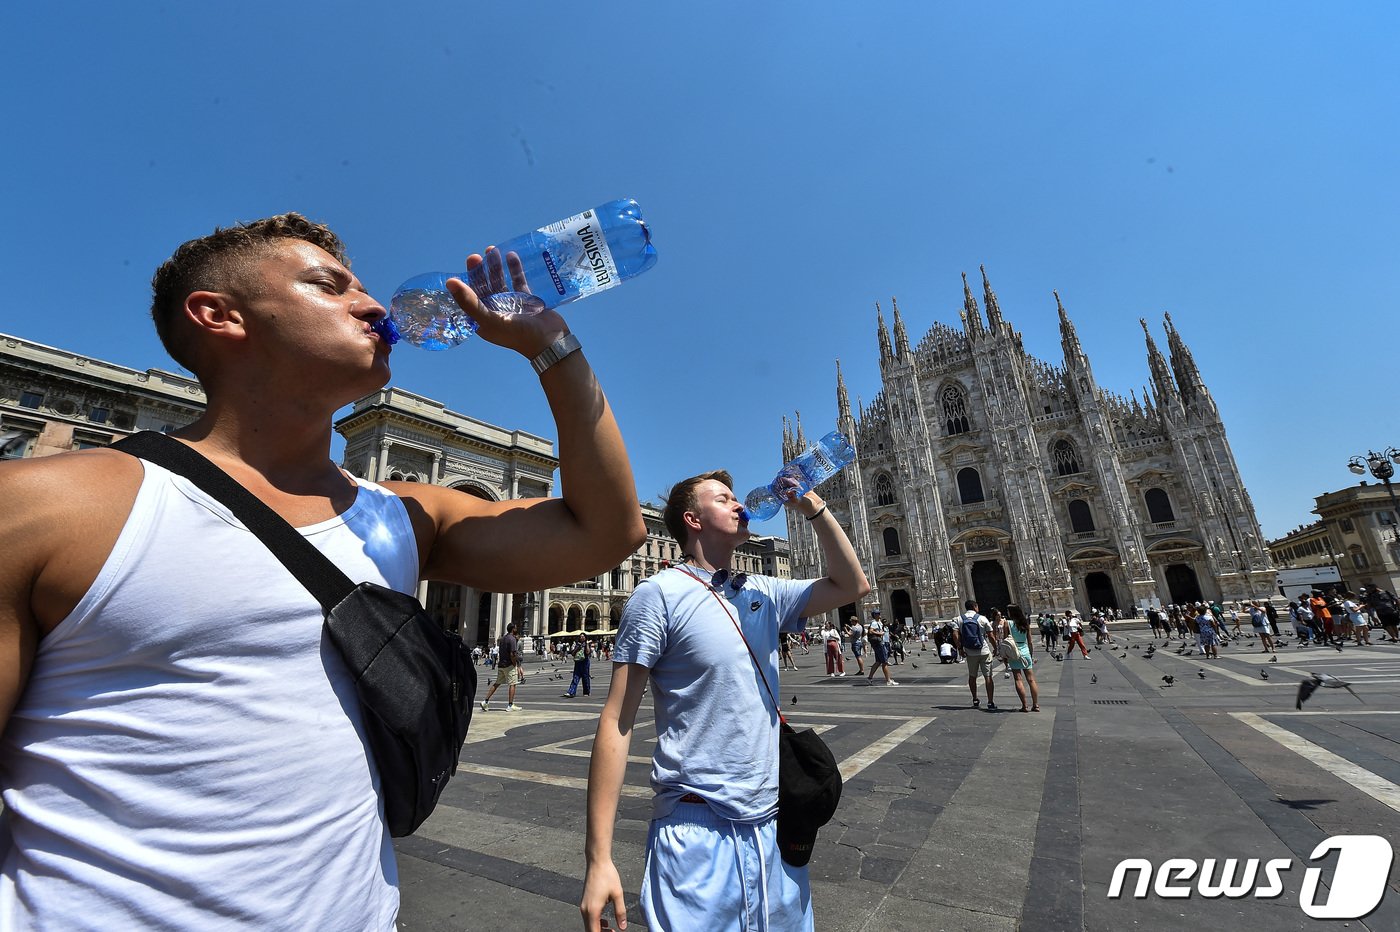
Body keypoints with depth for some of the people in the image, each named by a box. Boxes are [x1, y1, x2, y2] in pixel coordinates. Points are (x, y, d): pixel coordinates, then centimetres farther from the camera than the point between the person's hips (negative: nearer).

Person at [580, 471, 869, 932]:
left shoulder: (764, 593, 5)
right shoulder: (659, 594, -12)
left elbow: (851, 587, 9)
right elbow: (617, 722, -13)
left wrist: (814, 508, 0)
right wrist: (598, 858, -15)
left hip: (773, 824, 6)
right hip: (696, 830, -6)